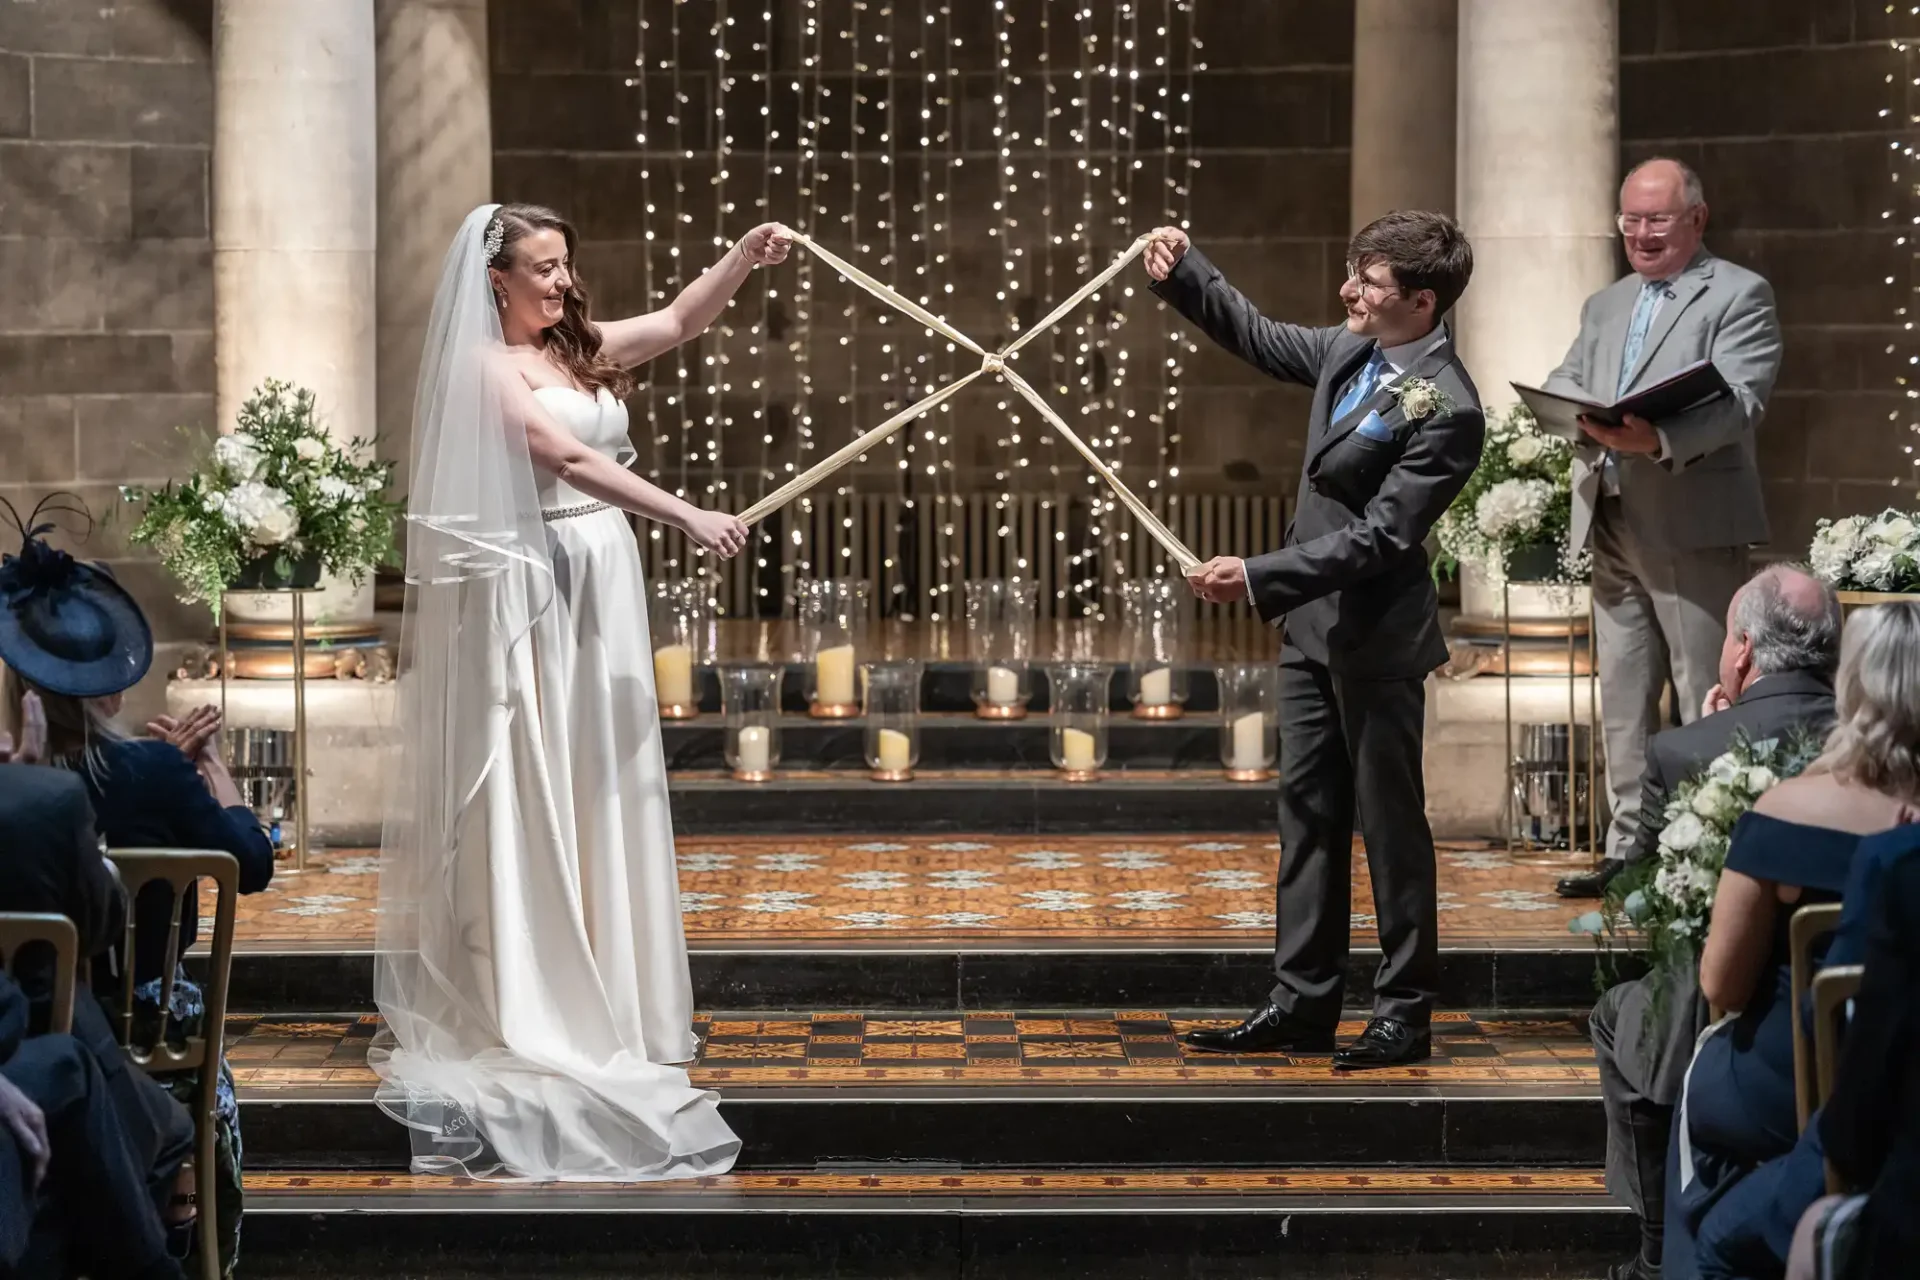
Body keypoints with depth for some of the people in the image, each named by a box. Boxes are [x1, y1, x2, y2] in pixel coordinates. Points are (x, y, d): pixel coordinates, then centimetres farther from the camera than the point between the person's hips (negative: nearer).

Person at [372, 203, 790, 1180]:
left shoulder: (583, 349, 13)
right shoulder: (486, 365, -9)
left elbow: (679, 320, 8)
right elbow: (569, 458, -19)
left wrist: (749, 253, -9)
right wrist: (689, 517, -24)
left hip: (602, 586, 8)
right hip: (529, 591, -8)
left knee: (601, 787, 10)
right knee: (530, 789, -3)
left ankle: (601, 990, 18)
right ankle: (525, 1004, 2)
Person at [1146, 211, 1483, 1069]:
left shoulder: (1445, 409, -21)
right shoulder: (1350, 351, 4)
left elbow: (1379, 538, -24)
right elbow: (1258, 338, 23)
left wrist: (1259, 577, -26)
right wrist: (1184, 274, 12)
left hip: (1377, 639, -9)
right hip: (1312, 623, 9)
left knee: (1389, 821, 2)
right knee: (1308, 812, 12)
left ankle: (1405, 1014, 12)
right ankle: (1303, 1005, 19)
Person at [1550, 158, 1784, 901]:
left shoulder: (1739, 295, -1)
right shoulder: (1605, 305, 21)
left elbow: (1741, 400, -15)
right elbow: (1564, 384, 13)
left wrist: (1661, 439, -32)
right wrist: (1575, 412, -12)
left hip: (1693, 524, -7)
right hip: (1612, 524, 7)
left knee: (1706, 700, -4)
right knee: (1623, 698, 11)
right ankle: (1632, 847, 18)